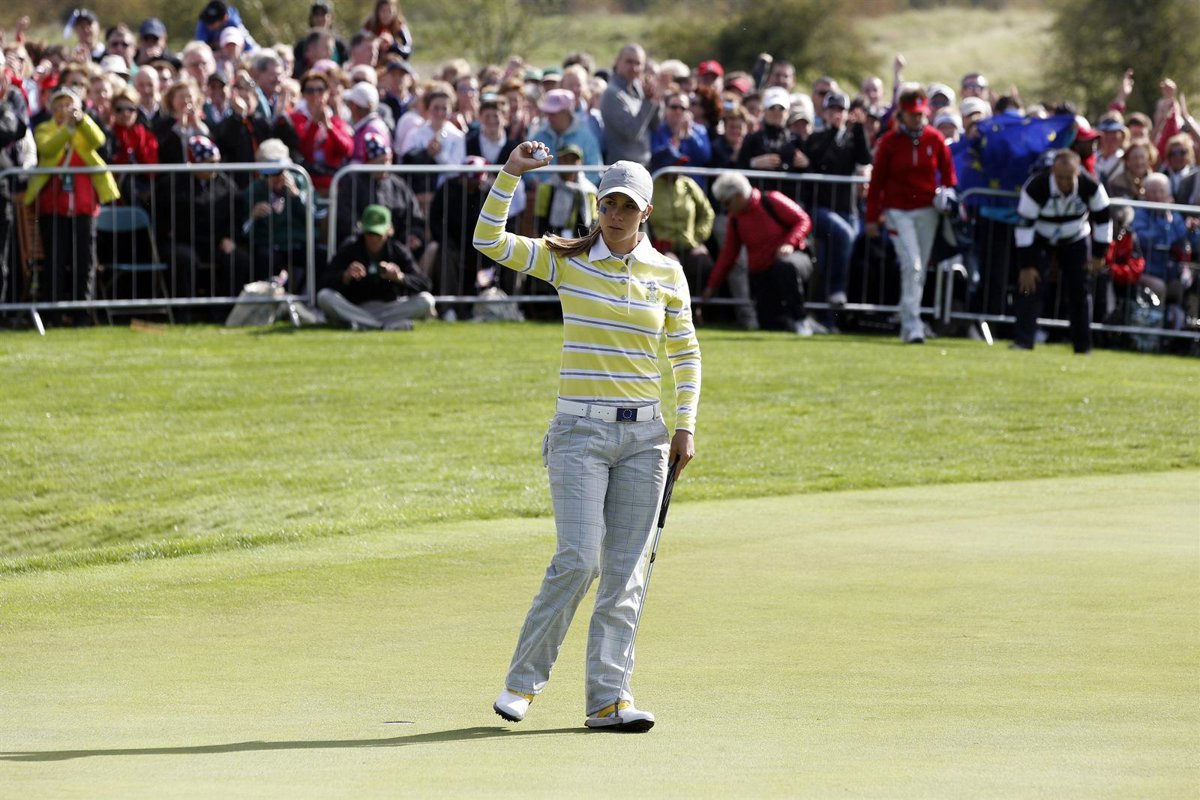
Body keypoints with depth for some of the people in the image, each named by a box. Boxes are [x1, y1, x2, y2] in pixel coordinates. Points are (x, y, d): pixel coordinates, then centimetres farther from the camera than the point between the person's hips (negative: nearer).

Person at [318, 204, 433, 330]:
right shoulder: (348, 251, 0)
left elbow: (424, 285, -12)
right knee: (323, 296, -28)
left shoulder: (399, 252, -1)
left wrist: (400, 277, -33)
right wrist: (346, 276, -33)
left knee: (426, 300, -25)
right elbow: (325, 283, -11)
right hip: (355, 308, 1)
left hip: (390, 308, 0)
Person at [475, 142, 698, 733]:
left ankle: (608, 698, 2)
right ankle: (524, 681, 2)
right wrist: (510, 175, -16)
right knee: (579, 559, -13)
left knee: (625, 572, 0)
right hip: (580, 432, -3)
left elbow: (685, 352, 14)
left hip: (643, 434, 3)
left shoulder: (667, 272, 6)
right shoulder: (566, 261, 1)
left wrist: (686, 427, 6)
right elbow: (488, 241, -6)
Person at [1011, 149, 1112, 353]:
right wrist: (1026, 266, -25)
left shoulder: (1091, 187, -27)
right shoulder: (1036, 187, -33)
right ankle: (1022, 340, -16)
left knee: (1080, 290, 0)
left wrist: (1099, 254, -7)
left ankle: (1083, 346, 9)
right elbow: (1024, 225, -27)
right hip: (1039, 239, -2)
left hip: (1075, 240, 2)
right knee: (1030, 285, -17)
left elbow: (1103, 219, -11)